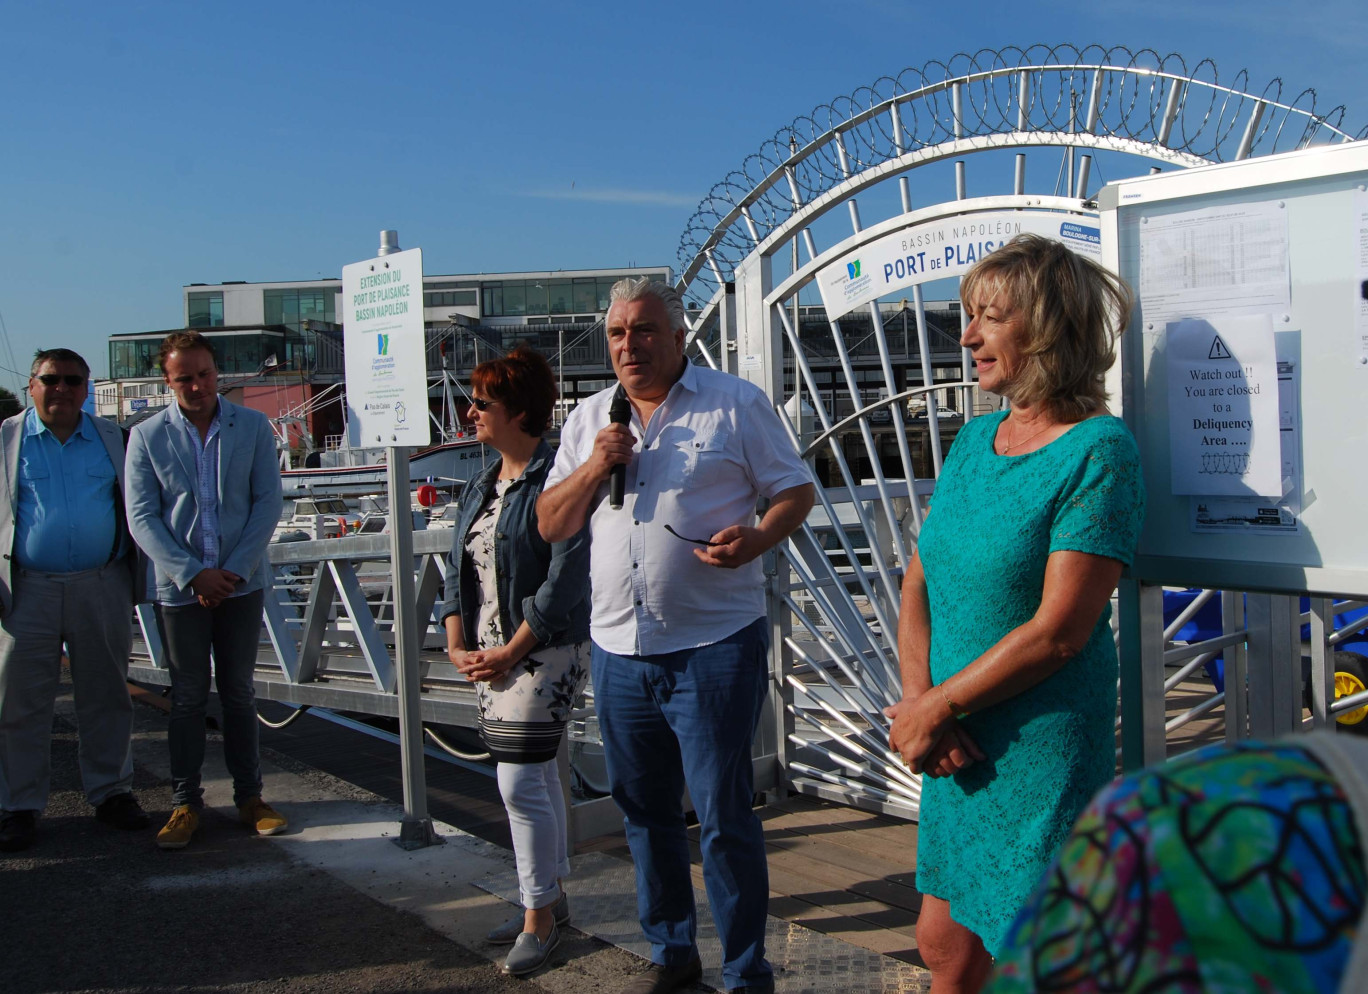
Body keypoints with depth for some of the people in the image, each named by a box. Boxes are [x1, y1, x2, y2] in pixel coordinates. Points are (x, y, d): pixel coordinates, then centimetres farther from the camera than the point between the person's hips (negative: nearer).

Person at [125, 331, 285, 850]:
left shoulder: (253, 427, 1)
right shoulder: (147, 436, -1)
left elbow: (268, 502, -1)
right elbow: (141, 517, -5)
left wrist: (234, 570, -10)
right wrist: (193, 574, -14)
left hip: (241, 586, 1)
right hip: (179, 589, -1)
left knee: (239, 693, 10)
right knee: (188, 697, 6)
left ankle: (249, 796, 19)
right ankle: (185, 802, 17)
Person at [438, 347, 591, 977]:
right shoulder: (481, 488, 12)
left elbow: (565, 580, -20)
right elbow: (458, 569, 14)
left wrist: (511, 652, -16)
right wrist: (457, 645, 1)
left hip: (542, 655, -8)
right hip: (489, 658, 8)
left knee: (522, 784, -6)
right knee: (537, 778, 17)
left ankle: (539, 917, 10)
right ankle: (550, 900, 29)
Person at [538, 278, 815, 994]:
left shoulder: (735, 404, -1)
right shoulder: (588, 419, 13)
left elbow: (795, 489, -1)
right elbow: (550, 525, 12)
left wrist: (756, 538, -21)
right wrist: (594, 466, -6)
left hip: (713, 648, -5)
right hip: (618, 651, 6)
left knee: (724, 817, -1)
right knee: (644, 811, 16)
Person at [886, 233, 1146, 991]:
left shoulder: (1097, 452, -16)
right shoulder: (975, 439, 7)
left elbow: (1058, 631, -21)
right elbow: (919, 582, 7)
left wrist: (935, 708, -14)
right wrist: (917, 699, -8)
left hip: (1042, 755, -7)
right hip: (960, 750, 7)